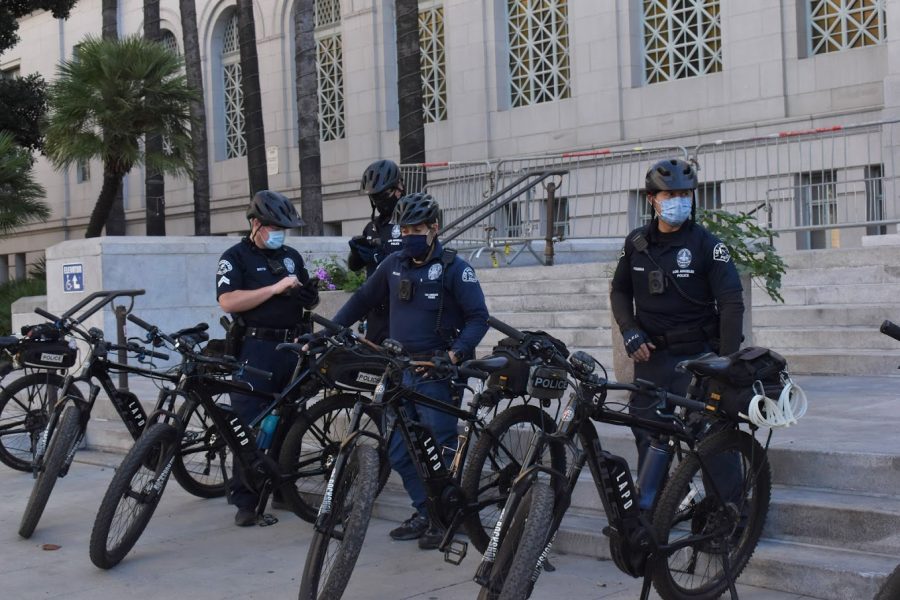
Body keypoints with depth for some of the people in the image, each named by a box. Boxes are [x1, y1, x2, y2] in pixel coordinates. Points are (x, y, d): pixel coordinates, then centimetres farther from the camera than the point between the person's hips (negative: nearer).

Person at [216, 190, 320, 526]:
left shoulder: (292, 257, 17)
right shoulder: (236, 257, -1)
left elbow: (305, 299, 24)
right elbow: (228, 301, -15)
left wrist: (311, 295, 0)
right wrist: (275, 288, -18)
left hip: (292, 347, 6)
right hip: (256, 349, -6)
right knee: (249, 423, -7)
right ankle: (245, 500, -4)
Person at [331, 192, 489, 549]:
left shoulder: (454, 268, -6)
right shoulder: (394, 265, 9)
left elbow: (478, 318, -9)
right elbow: (363, 300, 19)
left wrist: (456, 353, -24)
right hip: (402, 370, 6)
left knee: (442, 448, -3)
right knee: (398, 451, 7)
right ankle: (425, 513, 21)